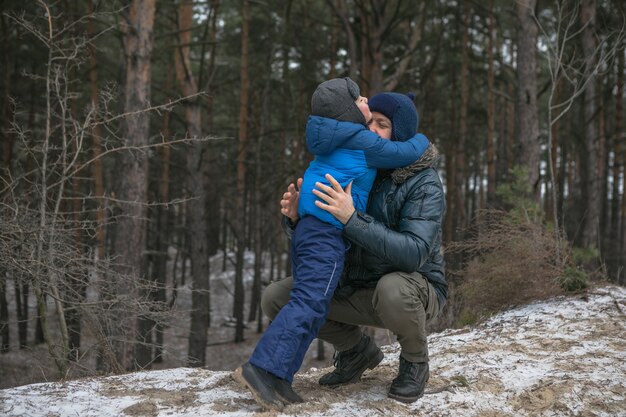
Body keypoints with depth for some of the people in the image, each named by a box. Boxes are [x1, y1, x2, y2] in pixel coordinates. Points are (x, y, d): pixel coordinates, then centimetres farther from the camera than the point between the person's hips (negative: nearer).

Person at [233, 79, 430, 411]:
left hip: (309, 232, 10)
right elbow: (406, 154, -3)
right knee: (308, 303, -14)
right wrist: (420, 140, 17)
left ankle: (279, 378, 4)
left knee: (311, 308, 8)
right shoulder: (362, 142, -7)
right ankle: (261, 368, -21)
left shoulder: (337, 141, 20)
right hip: (327, 233, -9)